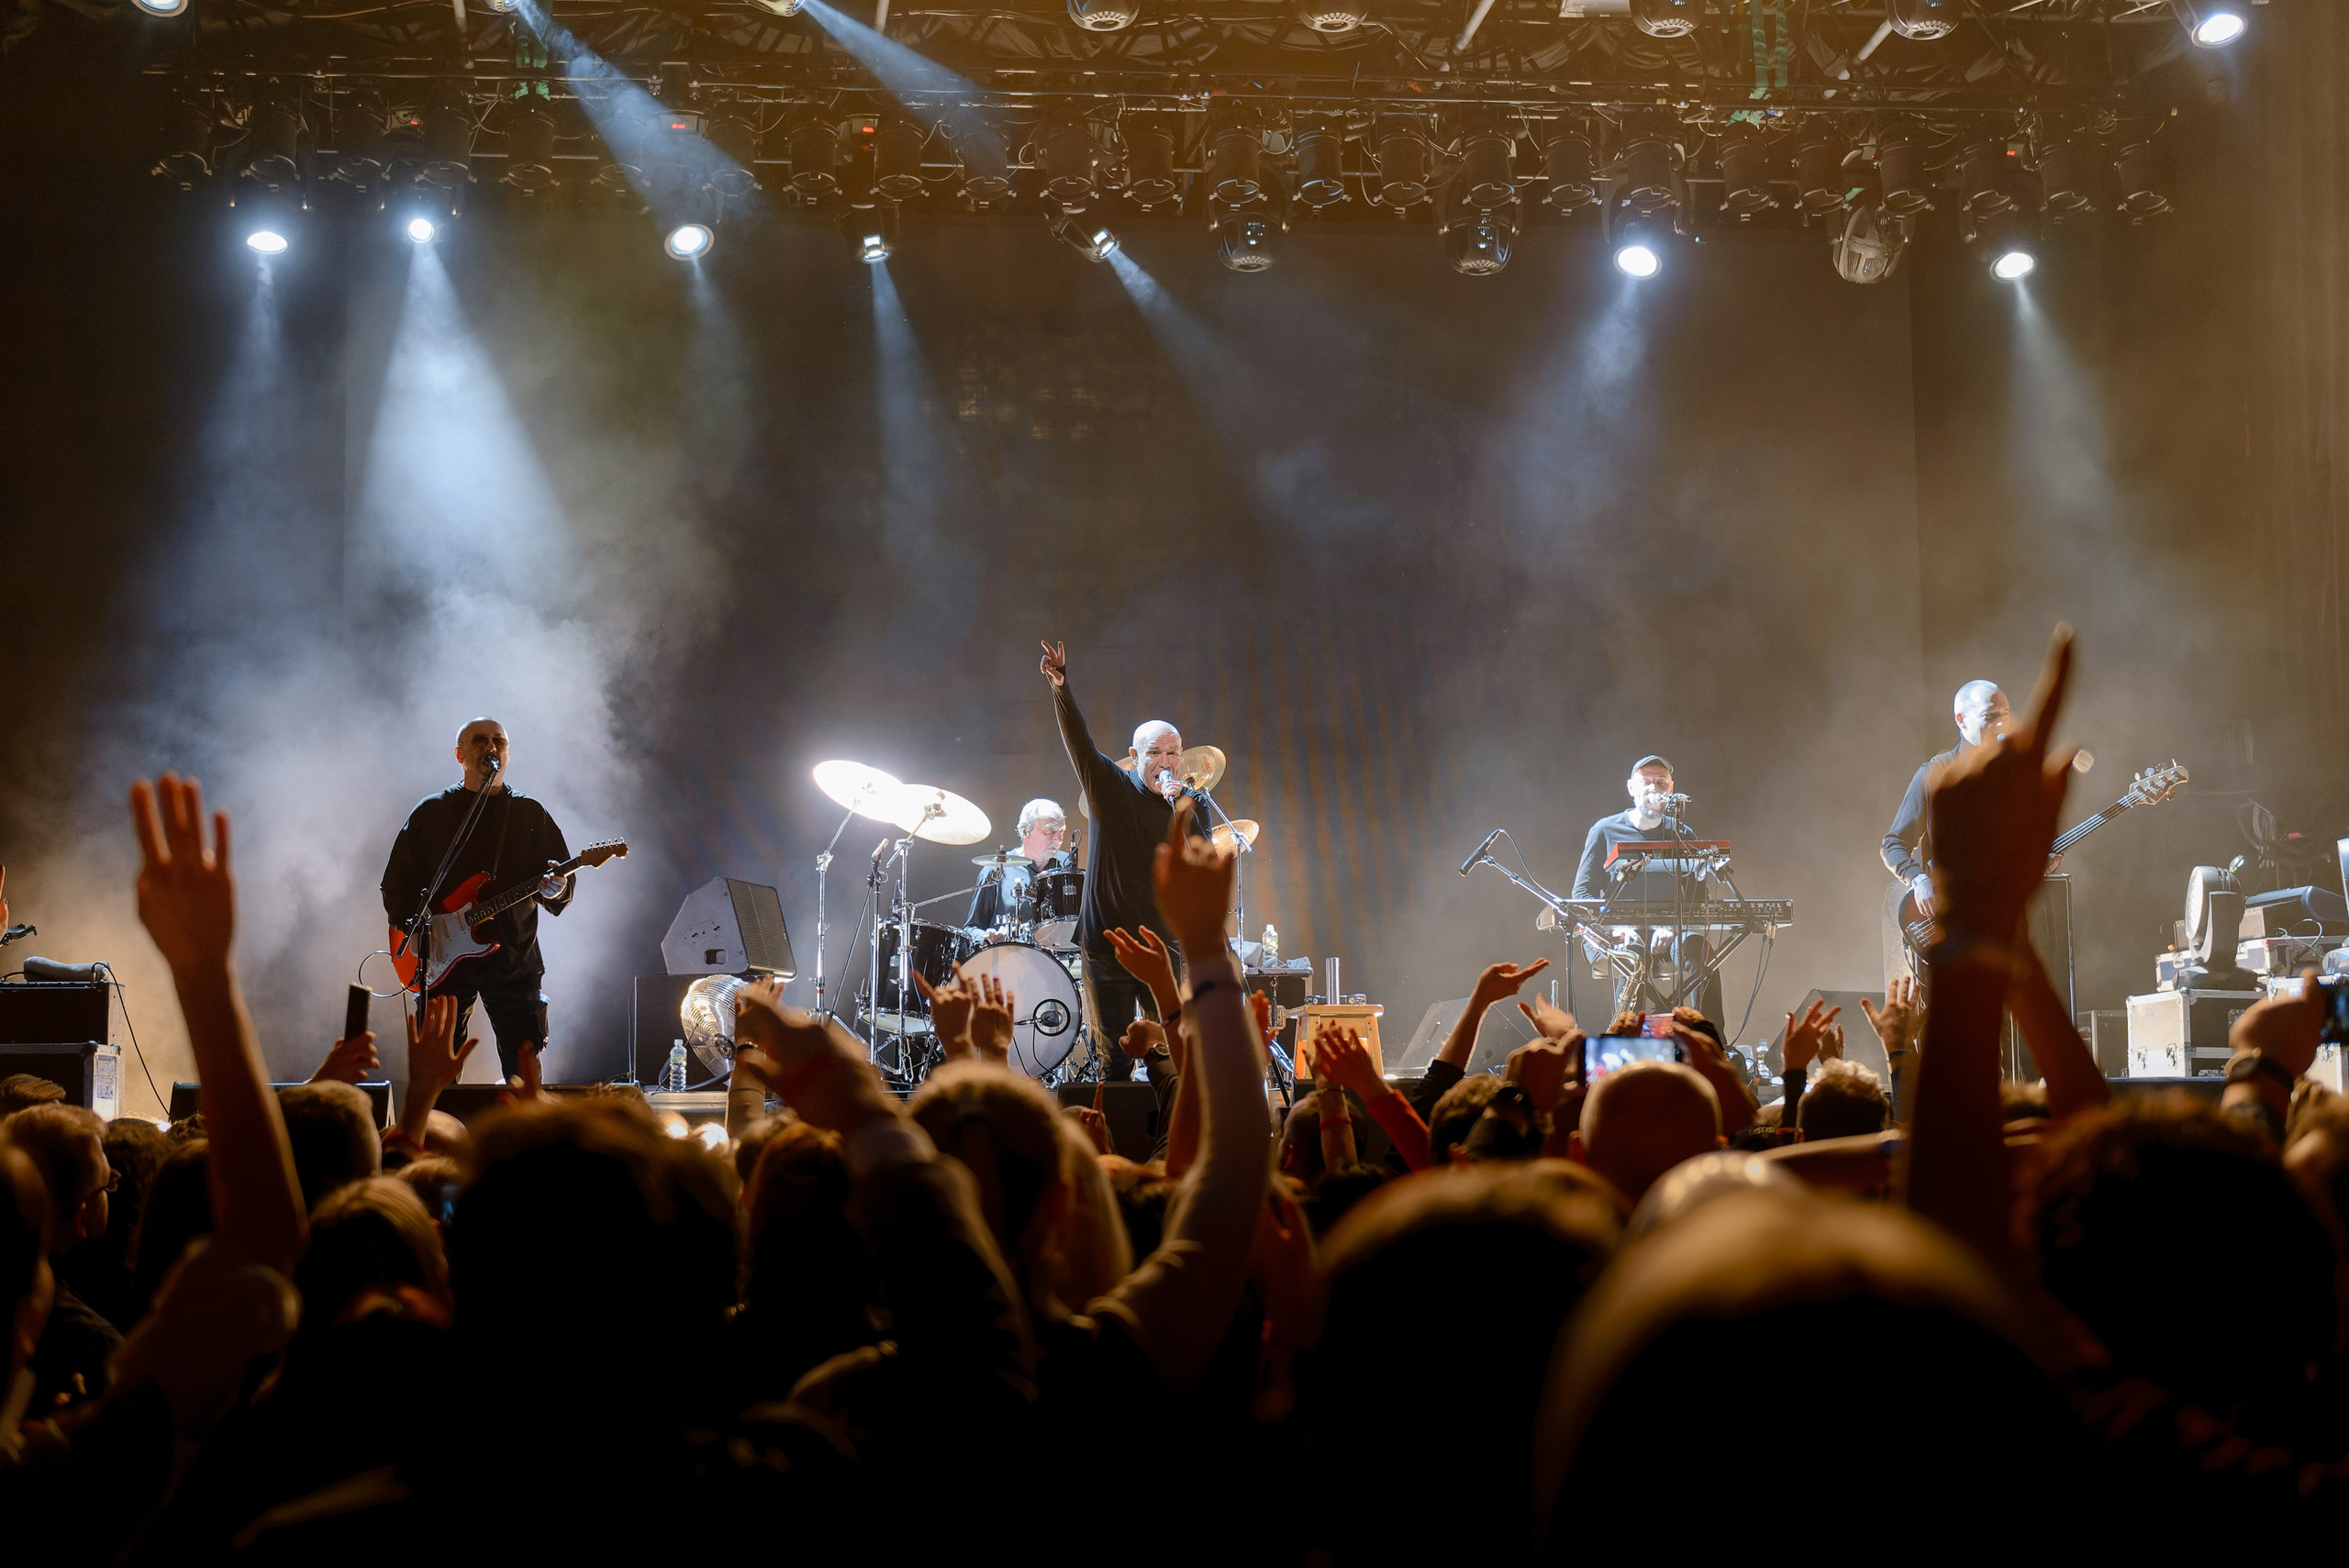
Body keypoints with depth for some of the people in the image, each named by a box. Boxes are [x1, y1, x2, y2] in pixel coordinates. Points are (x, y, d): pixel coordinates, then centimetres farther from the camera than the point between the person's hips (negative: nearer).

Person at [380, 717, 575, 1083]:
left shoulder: (530, 814, 10)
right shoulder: (431, 813, 8)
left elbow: (562, 881, 8)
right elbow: (396, 883, 7)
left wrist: (555, 891, -16)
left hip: (513, 959, 0)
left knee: (525, 1065, -7)